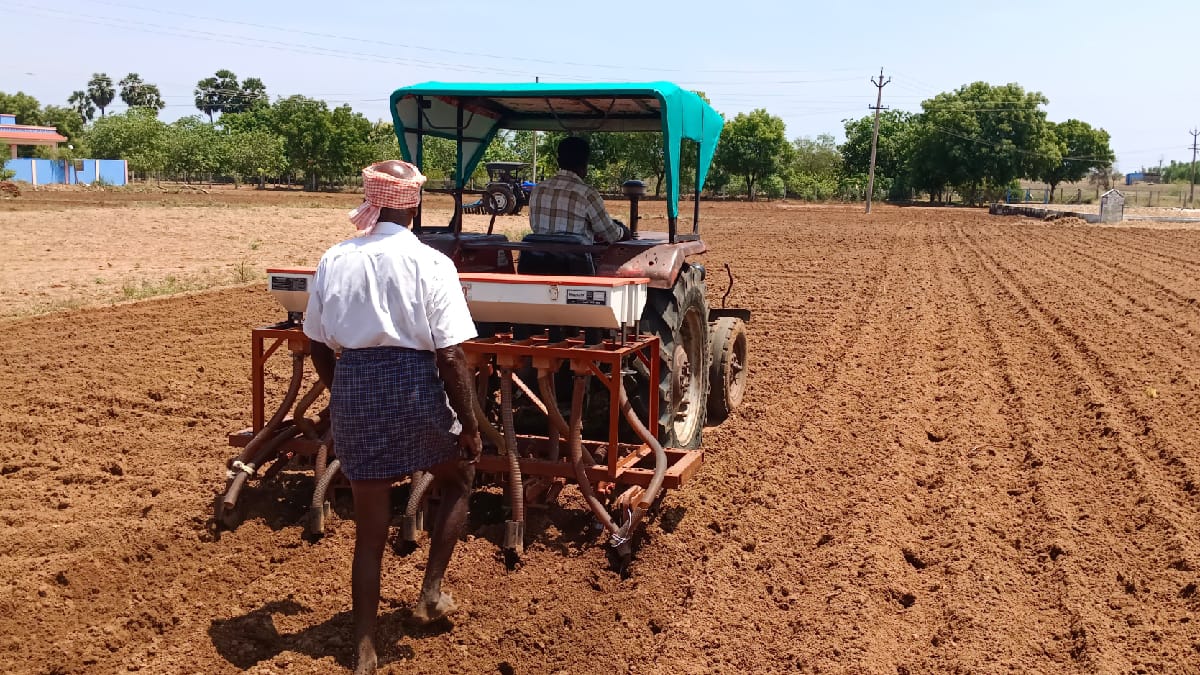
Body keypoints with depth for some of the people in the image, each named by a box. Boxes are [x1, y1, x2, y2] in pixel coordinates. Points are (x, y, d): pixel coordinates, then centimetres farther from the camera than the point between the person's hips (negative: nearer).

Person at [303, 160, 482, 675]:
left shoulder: (334, 260, 3)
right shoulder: (430, 264, -10)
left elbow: (319, 347, 9)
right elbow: (450, 355, -13)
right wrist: (470, 425, -4)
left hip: (353, 385, 4)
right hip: (414, 384, -3)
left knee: (369, 526, 15)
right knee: (458, 480, 28)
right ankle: (431, 593, 26)